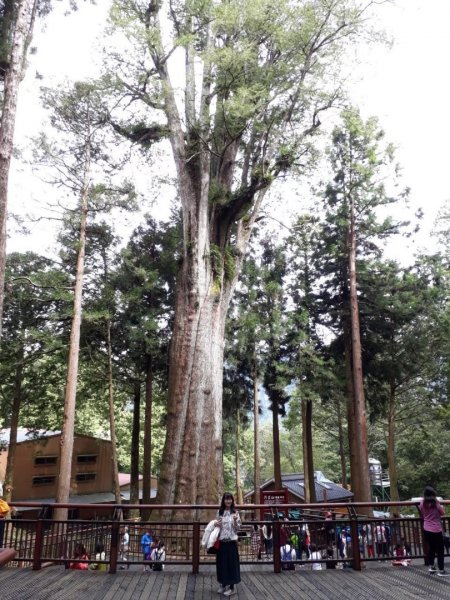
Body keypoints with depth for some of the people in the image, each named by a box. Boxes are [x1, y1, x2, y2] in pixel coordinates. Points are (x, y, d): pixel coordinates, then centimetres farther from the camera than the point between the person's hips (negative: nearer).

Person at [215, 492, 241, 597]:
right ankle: (223, 584, 25)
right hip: (221, 541, 3)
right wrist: (216, 524, -8)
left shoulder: (235, 512, -3)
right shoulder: (219, 512, 5)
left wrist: (235, 521, -21)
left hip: (231, 542, -3)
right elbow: (216, 526, 14)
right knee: (221, 563, 9)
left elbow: (237, 529, -3)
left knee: (231, 563, 1)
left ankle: (232, 587, 11)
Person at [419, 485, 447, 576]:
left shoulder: (422, 503, -1)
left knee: (431, 548, 19)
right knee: (440, 550, 6)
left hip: (426, 530, 5)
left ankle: (431, 566, 23)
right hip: (436, 530, -5)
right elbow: (442, 512, -4)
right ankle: (441, 570, 9)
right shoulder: (435, 502, -14)